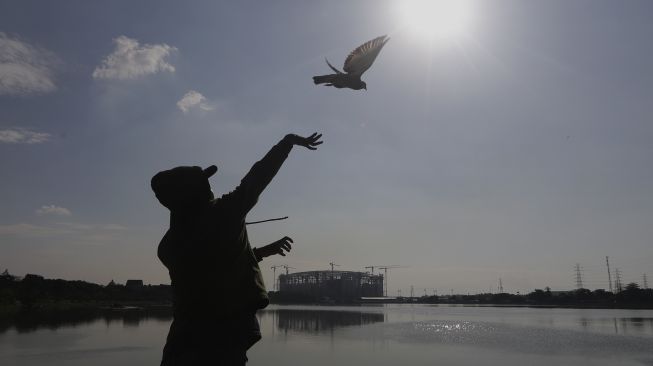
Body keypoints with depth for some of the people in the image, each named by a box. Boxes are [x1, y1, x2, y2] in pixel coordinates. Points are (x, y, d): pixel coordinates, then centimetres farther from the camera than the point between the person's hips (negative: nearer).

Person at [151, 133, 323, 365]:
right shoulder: (223, 213, -14)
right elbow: (260, 174, -3)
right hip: (228, 333, -4)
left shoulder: (167, 246, 2)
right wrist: (290, 140, 9)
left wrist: (258, 252, 24)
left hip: (185, 336, 5)